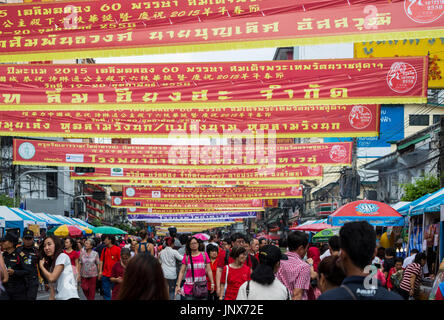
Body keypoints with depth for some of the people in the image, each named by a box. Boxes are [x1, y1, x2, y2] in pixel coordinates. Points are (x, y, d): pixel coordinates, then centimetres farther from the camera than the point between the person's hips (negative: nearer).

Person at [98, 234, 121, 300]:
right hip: (105, 274, 5)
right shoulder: (104, 249, 8)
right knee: (106, 291, 8)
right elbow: (101, 260, 12)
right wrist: (100, 271, 5)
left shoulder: (117, 249, -7)